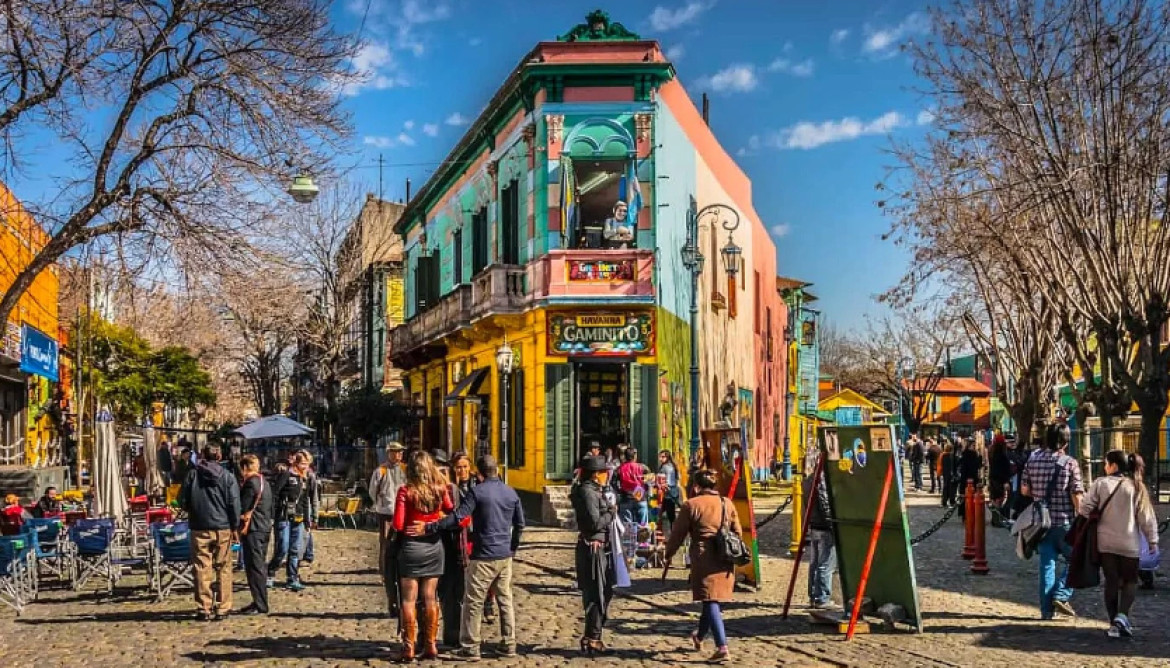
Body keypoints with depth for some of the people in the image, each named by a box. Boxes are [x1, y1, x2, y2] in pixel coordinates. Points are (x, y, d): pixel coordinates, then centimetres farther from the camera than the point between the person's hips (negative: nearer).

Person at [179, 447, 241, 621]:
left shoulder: (193, 474, -1)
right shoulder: (227, 477, -4)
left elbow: (182, 500, 3)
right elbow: (234, 503, -6)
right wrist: (235, 525, 3)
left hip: (199, 528, 0)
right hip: (223, 528, 0)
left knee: (202, 569, 6)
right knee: (223, 569, 7)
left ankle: (204, 609, 6)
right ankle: (223, 608, 8)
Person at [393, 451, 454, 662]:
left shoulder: (406, 491, -13)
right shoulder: (440, 489, -3)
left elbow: (398, 525, -14)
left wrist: (410, 526, 6)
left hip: (412, 547, -4)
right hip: (434, 546, 4)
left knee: (409, 600, 4)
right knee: (430, 598, 12)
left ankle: (409, 648, 6)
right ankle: (430, 645, 17)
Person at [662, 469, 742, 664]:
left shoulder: (691, 505, -4)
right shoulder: (727, 504, 9)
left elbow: (678, 534, 0)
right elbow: (738, 533, 14)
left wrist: (668, 555, 12)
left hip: (703, 558, -5)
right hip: (725, 560, 5)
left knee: (710, 601, -6)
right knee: (713, 599, 18)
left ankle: (722, 648, -17)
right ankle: (699, 637, 39)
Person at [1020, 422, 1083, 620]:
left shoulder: (1033, 459, 2)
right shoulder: (1069, 463, -10)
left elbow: (1024, 490, 7)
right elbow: (1077, 496, -12)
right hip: (1064, 522, -4)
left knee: (1047, 563, 9)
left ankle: (1047, 609, 11)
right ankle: (1061, 596, 1)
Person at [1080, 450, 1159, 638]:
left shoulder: (1100, 484, -5)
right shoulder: (1136, 487, -2)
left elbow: (1085, 508, -10)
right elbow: (1146, 517, -1)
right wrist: (1152, 541, 8)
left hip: (1105, 543, 0)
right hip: (1129, 544, 0)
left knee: (1111, 582, 10)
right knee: (1130, 581, 14)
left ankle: (1114, 624, 10)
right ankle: (1122, 615, -8)